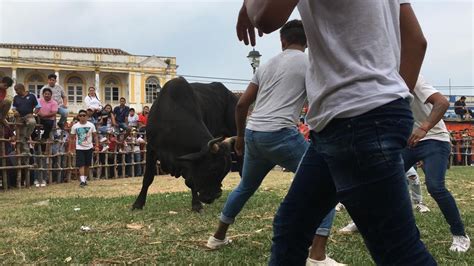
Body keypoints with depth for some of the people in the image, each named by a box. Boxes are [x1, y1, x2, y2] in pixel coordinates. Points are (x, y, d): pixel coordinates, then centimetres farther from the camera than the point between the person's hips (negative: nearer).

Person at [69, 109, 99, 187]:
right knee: (81, 165, -10)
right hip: (79, 148, -1)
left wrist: (97, 146, -10)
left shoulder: (91, 125, -2)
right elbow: (71, 138, 3)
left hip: (89, 148, 1)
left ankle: (85, 179, 23)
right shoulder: (75, 126, -2)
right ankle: (82, 181, -15)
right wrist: (70, 149, -3)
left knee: (87, 165, 9)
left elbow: (95, 136, 1)